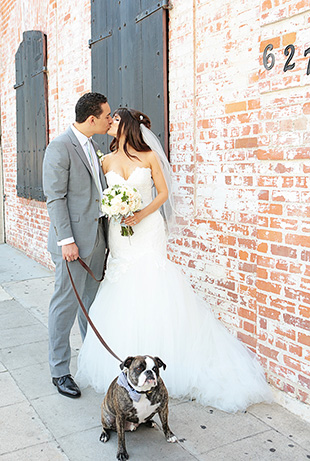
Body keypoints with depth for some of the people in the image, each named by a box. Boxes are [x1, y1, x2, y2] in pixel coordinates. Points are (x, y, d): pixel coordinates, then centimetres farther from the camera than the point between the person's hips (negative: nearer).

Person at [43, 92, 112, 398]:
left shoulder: (92, 146, 14)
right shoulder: (60, 147, -12)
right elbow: (55, 198, -16)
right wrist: (66, 240, -19)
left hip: (96, 234, 8)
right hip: (73, 239, -8)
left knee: (91, 300, 17)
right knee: (66, 304, 1)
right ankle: (59, 371, 14)